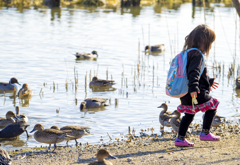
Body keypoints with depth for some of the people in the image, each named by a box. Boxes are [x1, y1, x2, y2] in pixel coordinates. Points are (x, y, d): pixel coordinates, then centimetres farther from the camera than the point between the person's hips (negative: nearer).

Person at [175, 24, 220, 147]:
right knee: (212, 106, 7)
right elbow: (194, 73, -27)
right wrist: (193, 88, -35)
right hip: (196, 93, -9)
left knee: (189, 114, 19)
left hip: (184, 94, 9)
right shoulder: (197, 54, -14)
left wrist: (209, 82, 37)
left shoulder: (188, 53, 17)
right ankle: (205, 133, 10)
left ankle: (180, 138, 18)